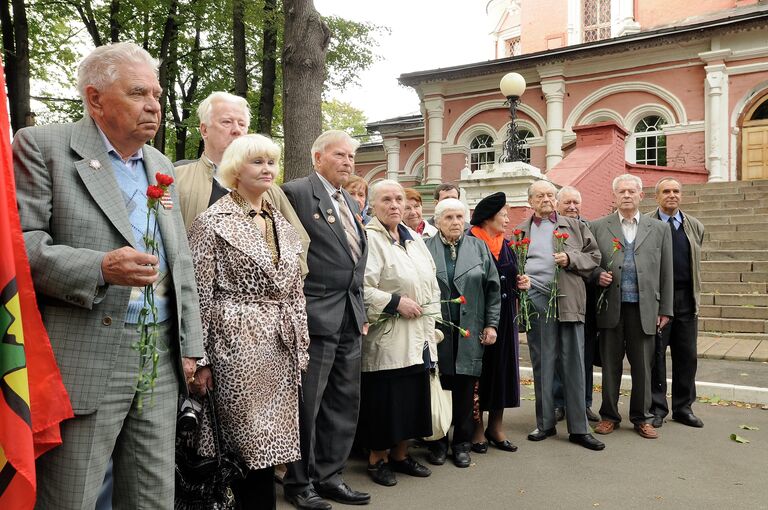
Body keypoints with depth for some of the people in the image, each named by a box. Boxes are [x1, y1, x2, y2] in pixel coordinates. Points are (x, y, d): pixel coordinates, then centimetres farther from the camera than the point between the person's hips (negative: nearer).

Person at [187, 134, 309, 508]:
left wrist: (301, 347, 12)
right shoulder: (212, 222, -4)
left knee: (268, 448, 10)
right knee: (256, 447, -3)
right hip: (237, 344, -6)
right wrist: (201, 360, -10)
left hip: (282, 347, 6)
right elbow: (199, 295, -7)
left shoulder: (283, 226, 15)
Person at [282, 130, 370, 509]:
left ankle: (328, 476, 26)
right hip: (317, 315, -8)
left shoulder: (352, 204, 18)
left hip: (351, 317, 8)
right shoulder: (296, 192, -7)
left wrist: (361, 308, 17)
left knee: (345, 401, 13)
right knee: (307, 403, 3)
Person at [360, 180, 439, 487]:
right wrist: (395, 302, -18)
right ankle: (377, 459, 18)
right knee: (384, 400, 0)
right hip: (386, 336, -7)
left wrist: (429, 311, 10)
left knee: (412, 396, 13)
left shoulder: (414, 238, 14)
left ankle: (400, 454, 28)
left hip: (417, 337, 8)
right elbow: (361, 288, -21)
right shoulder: (368, 239, -11)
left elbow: (430, 282, 22)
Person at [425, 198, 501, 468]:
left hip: (470, 332, 1)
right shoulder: (425, 249, 3)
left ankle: (462, 443, 19)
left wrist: (491, 324, 2)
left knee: (465, 390, 6)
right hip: (436, 331, -1)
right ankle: (437, 443, 19)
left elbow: (493, 288, 8)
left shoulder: (479, 248, 9)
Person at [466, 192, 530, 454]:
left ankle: (496, 427, 19)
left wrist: (520, 282, -1)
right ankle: (477, 429, 12)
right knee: (480, 367, 0)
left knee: (502, 366, 8)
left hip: (504, 315, 7)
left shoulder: (505, 244, 13)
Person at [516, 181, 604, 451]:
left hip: (569, 300, 0)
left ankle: (579, 428, 9)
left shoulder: (575, 227, 14)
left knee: (574, 363, 1)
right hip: (536, 299, 0)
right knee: (542, 364, 7)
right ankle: (545, 423, 19)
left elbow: (594, 256, 10)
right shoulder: (521, 231, 14)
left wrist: (571, 258, -7)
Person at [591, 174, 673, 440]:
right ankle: (609, 415, 20)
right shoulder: (598, 227, 6)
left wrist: (665, 310, 5)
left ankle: (642, 418, 21)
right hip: (610, 307, 0)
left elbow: (666, 272, 8)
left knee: (643, 365, 7)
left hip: (644, 308, 1)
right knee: (610, 365, 7)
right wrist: (598, 275, -12)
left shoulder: (659, 229, 9)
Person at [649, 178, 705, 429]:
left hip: (686, 299, 4)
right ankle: (657, 408, 14)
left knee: (687, 355, 9)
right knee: (656, 354, 3)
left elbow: (696, 263, 18)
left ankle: (683, 408, 21)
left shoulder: (695, 227, 10)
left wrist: (695, 293, 15)